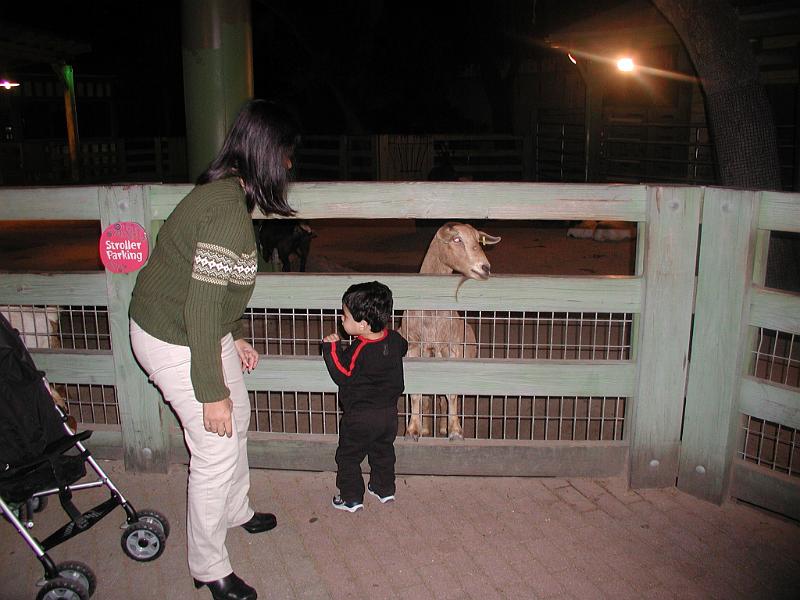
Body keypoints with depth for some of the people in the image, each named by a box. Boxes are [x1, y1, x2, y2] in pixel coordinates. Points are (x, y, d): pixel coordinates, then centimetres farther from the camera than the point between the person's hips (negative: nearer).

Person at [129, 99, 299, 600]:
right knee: (217, 451, 0)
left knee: (237, 419, 23)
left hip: (201, 332, 10)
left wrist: (235, 336, 21)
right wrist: (212, 392, -24)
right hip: (173, 342, -10)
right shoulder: (229, 209, -29)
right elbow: (202, 306, -30)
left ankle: (236, 511, 48)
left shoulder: (227, 192, 3)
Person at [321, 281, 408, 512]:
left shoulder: (358, 351, -27)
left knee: (348, 457, 12)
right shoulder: (394, 339, -8)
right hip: (389, 412, 7)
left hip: (359, 417, -6)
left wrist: (332, 347, -15)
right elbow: (404, 348, 15)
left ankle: (351, 498, 20)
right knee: (383, 452, 25)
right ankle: (384, 489, 37)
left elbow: (342, 376, -19)